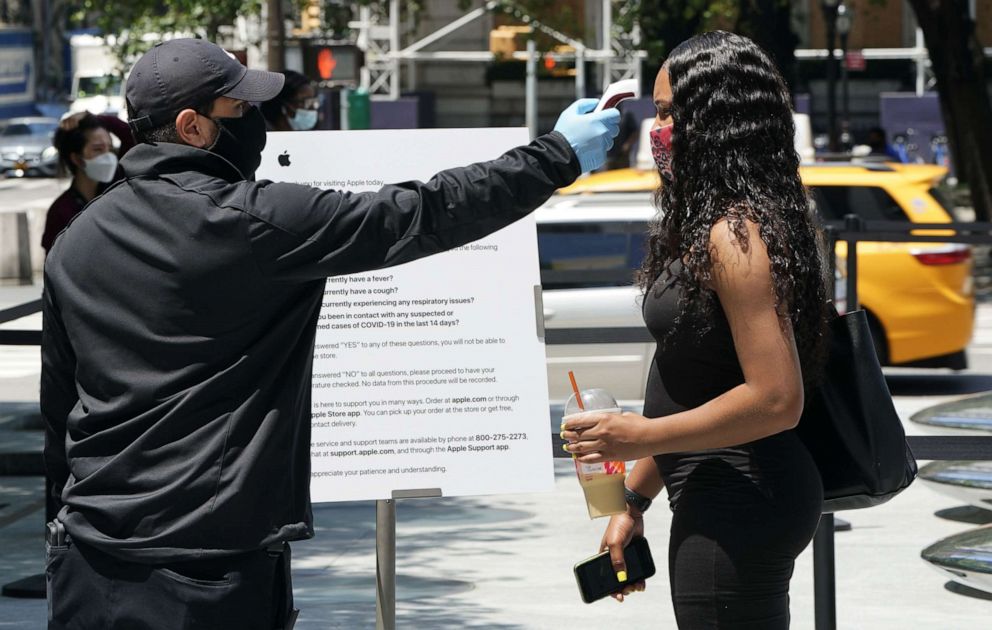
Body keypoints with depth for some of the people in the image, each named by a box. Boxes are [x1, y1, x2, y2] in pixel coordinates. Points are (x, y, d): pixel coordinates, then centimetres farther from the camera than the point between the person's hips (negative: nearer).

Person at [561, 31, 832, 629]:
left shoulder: (735, 235, -18)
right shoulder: (705, 226, 12)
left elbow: (775, 399, -24)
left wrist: (640, 436, -18)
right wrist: (634, 500, 20)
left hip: (738, 509, -10)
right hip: (714, 504, 10)